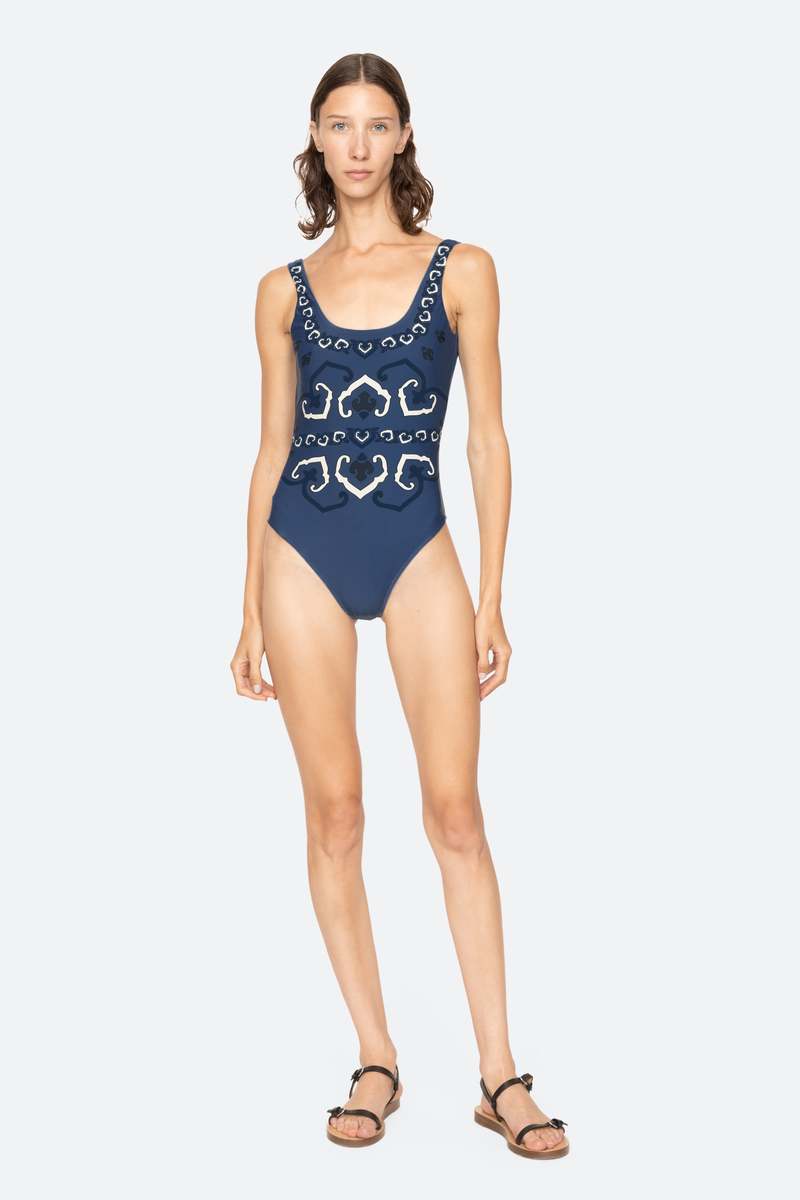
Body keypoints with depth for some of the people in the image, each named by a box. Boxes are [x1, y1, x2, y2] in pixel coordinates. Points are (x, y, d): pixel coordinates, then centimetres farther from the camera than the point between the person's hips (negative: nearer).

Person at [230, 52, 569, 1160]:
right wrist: (251, 609, 8)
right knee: (335, 811, 2)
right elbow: (271, 446, 12)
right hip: (304, 551, 2)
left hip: (418, 548, -2)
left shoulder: (462, 270, 5)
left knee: (456, 811, -5)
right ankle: (376, 1061, 13)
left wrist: (492, 597, -3)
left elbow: (488, 438, 3)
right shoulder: (284, 290, 10)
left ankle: (500, 1075, 2)